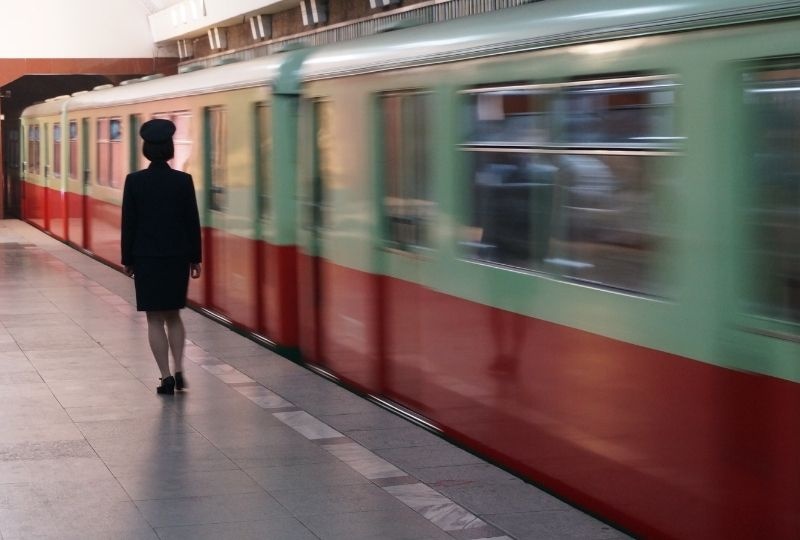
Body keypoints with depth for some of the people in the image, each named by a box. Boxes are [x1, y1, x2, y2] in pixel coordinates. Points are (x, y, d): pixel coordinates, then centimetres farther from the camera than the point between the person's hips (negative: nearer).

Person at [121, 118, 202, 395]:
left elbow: (128, 223, -3)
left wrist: (128, 259, 5)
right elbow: (193, 221, 0)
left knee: (155, 319, 5)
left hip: (147, 258, -2)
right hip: (178, 257, 2)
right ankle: (178, 370, 7)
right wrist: (195, 258, 8)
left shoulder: (135, 181, -7)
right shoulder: (183, 180, -5)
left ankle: (166, 377, 0)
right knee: (173, 315, 17)